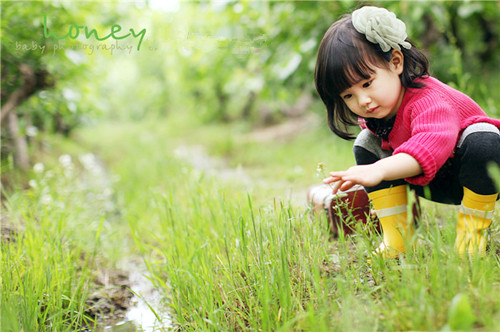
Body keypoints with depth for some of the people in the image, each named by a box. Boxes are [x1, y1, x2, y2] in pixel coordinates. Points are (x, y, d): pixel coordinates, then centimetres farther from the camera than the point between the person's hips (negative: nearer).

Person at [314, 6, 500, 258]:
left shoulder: (427, 99, -36)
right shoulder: (372, 113, -11)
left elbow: (432, 144, -57)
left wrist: (379, 170, -70)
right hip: (433, 184, 7)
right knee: (365, 144, -7)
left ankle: (471, 229, -17)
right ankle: (396, 237, -8)